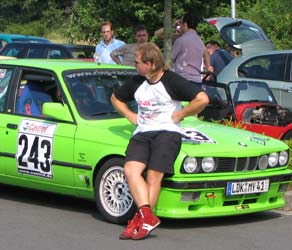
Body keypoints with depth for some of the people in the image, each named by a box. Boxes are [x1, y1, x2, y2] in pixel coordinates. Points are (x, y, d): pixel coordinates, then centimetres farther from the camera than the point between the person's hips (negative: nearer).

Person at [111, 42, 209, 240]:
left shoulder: (172, 81, -4)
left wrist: (179, 115, -6)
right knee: (131, 169, -21)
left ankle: (140, 220, -19)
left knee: (154, 175, -21)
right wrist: (130, 116, 18)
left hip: (167, 132, -5)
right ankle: (148, 217, -31)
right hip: (142, 133, 5)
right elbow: (116, 98, 34)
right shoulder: (136, 82, 16)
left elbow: (203, 99, -12)